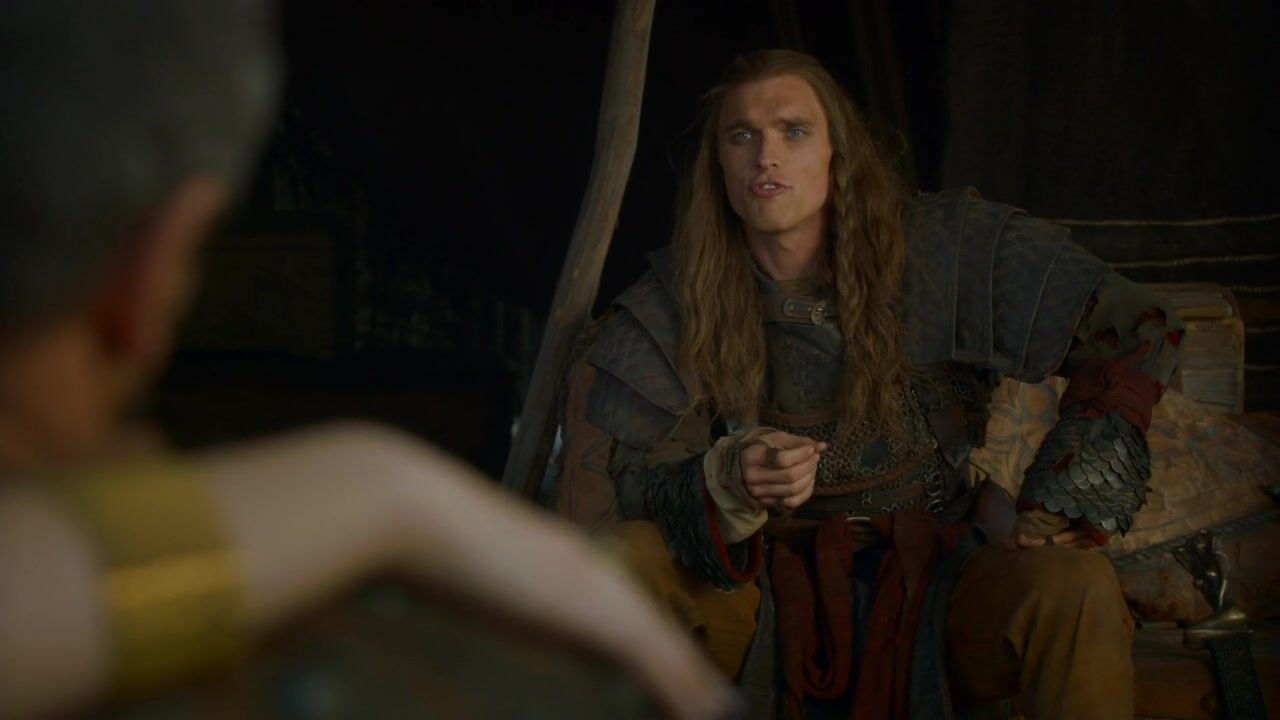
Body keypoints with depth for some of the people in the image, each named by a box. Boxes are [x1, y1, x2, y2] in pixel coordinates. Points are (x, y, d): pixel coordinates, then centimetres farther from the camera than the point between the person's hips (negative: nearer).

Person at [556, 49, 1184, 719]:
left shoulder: (943, 250, -8)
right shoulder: (675, 303, -5)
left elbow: (1137, 332, -6)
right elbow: (597, 495, -7)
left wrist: (1047, 510, -12)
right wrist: (725, 484, -27)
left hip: (933, 593, -1)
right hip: (769, 606, 1)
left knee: (1076, 585, -31)